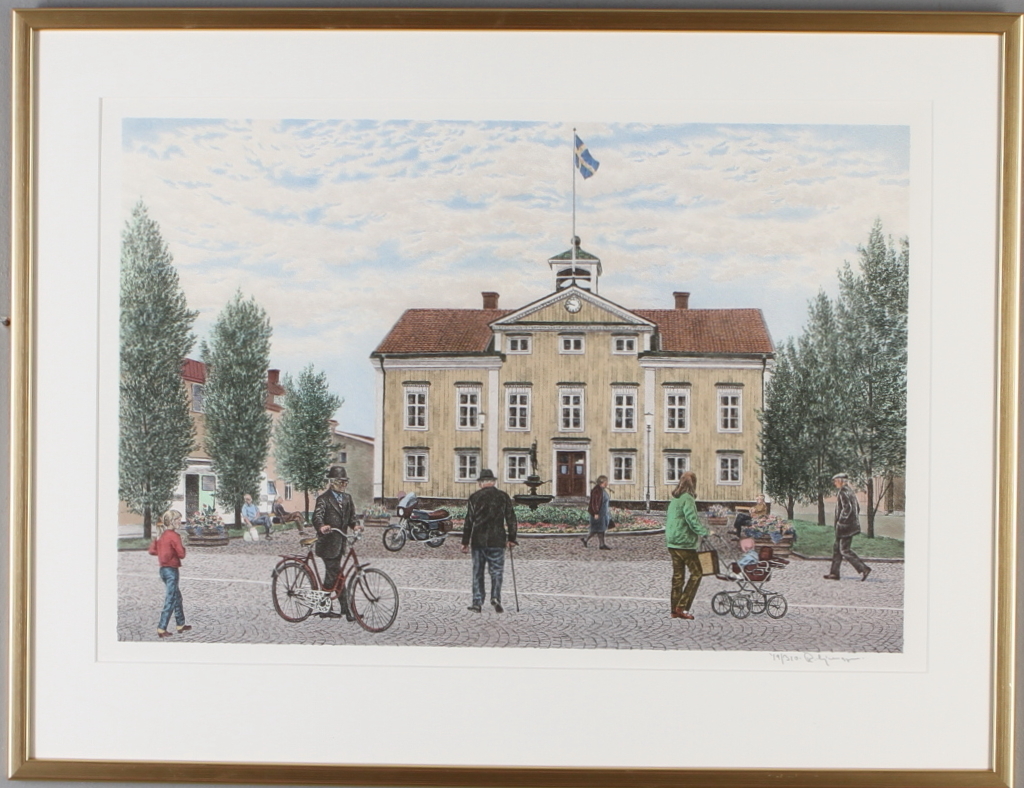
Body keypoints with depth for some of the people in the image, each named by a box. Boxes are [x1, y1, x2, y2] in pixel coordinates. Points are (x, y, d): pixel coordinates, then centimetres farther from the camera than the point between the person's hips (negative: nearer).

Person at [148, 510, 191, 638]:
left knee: (177, 597, 19)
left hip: (163, 569, 9)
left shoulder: (162, 535, 9)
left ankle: (181, 625, 28)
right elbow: (181, 554, -20)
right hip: (171, 570, -9)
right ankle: (161, 629, -3)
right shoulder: (174, 536, -17)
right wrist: (183, 547, -1)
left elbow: (152, 551, 9)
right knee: (170, 600, -3)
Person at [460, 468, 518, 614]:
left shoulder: (474, 498, 0)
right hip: (497, 541, 0)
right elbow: (511, 520, 5)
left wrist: (465, 542, 4)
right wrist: (511, 539, 14)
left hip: (478, 541, 0)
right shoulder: (503, 497, 3)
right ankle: (495, 597, -14)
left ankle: (477, 602, 9)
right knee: (496, 571, 6)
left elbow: (468, 521, -1)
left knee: (477, 572, 9)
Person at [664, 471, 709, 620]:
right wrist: (705, 532, -22)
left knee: (678, 575, 13)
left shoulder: (674, 499, 14)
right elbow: (692, 519, -22)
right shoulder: (687, 499, -14)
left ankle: (675, 609, 13)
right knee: (696, 573, -3)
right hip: (685, 542, -9)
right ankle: (682, 607, -8)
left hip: (672, 543, 9)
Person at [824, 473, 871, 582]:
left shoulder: (843, 492, -14)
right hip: (852, 525, 10)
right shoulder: (851, 491, 14)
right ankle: (834, 573, 16)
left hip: (845, 526, -10)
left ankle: (864, 569, -11)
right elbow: (857, 507, 20)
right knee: (837, 548, 14)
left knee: (845, 550, -6)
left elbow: (847, 508, -23)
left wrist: (840, 521, -16)